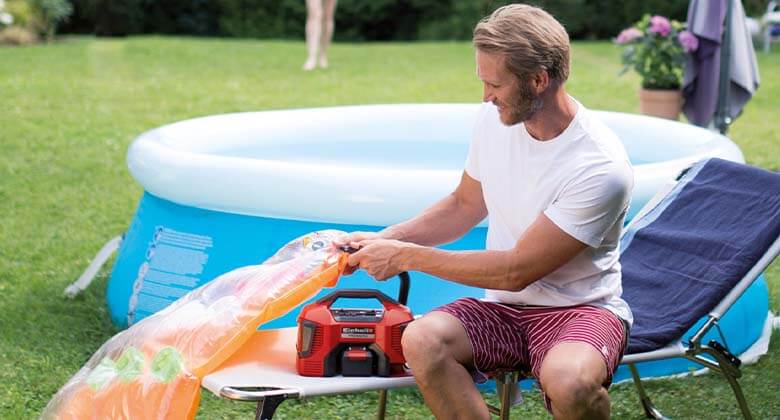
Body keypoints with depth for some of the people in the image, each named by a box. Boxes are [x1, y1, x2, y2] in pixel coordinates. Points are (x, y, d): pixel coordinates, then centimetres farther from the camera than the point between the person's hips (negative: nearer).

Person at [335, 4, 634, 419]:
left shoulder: (600, 167, -22)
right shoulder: (494, 119, -2)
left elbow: (517, 271, -20)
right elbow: (464, 206, 16)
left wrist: (408, 256, -15)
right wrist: (385, 240, 2)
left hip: (580, 308, -5)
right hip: (505, 307, 5)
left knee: (568, 381, -39)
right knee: (421, 340, -27)